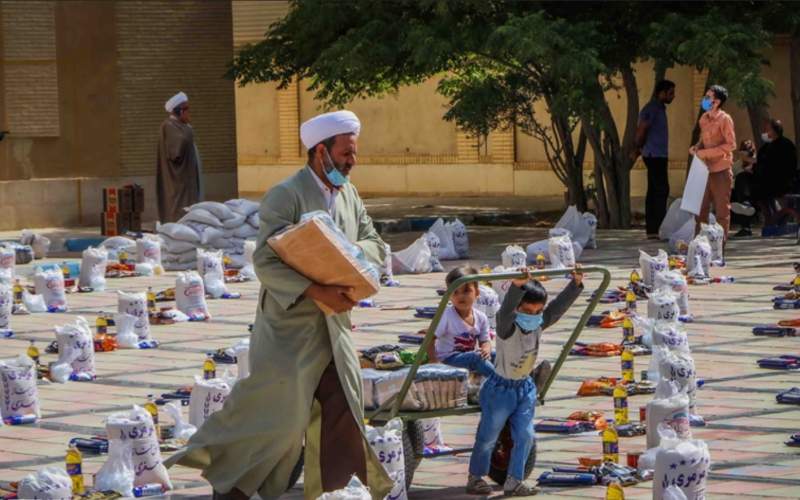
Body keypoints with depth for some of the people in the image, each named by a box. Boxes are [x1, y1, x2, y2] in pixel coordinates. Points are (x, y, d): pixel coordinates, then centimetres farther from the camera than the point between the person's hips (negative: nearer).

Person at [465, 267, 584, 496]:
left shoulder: (539, 326, -9)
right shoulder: (507, 328, -25)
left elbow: (560, 305, -12)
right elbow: (506, 310, -46)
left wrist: (576, 284, -27)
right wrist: (517, 287, -64)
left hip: (525, 387, 5)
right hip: (500, 389, -5)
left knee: (525, 436, 5)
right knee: (488, 438, 8)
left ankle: (514, 482, 15)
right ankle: (475, 478, 24)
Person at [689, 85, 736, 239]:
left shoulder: (725, 119, -10)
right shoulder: (704, 119, 11)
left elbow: (731, 145, -14)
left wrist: (706, 153, -17)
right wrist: (697, 147, 2)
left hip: (721, 170, -7)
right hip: (706, 169, 7)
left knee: (722, 210, -1)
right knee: (700, 208, 9)